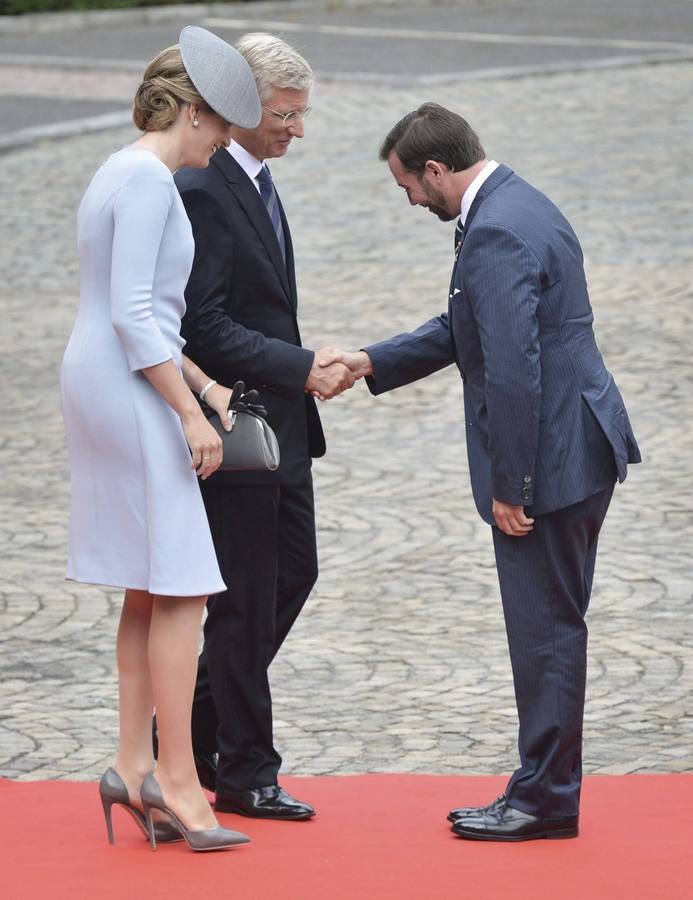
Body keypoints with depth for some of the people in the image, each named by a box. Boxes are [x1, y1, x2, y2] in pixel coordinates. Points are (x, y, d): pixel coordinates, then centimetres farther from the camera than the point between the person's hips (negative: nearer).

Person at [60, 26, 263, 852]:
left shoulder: (122, 174, 15)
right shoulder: (147, 178, -15)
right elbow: (132, 314, -21)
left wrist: (204, 384, 19)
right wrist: (189, 411, -18)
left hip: (105, 385, 10)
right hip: (129, 393, -10)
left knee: (151, 589, 13)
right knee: (181, 589, -7)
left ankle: (134, 766, 13)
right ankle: (177, 782, -6)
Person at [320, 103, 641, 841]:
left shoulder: (496, 235, -20)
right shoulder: (521, 207, 13)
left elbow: (513, 371, -24)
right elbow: (464, 330, 23)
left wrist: (509, 487, -20)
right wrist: (371, 363, 18)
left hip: (549, 457, -11)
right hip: (580, 449, 11)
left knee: (545, 628, -2)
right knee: (553, 627, 14)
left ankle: (545, 800, 5)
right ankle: (545, 789, 21)